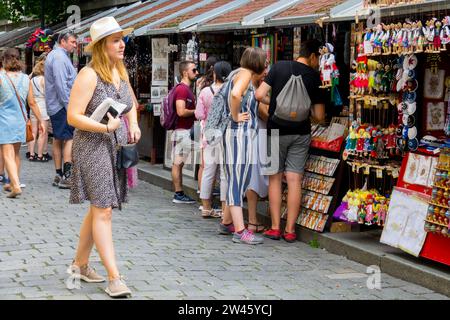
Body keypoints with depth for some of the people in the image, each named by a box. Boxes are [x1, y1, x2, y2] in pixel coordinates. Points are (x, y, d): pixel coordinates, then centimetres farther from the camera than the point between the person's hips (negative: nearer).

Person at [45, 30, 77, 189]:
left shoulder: (54, 55, 20)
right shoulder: (59, 57, -14)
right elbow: (61, 84, -21)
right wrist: (69, 106, -21)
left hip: (55, 105, 11)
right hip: (62, 105, -11)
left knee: (58, 139, 11)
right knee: (70, 138, -11)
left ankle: (59, 175, 15)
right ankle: (67, 175, -15)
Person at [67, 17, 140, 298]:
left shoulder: (121, 72, 9)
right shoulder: (89, 76, -14)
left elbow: (131, 103, 27)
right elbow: (73, 116, -18)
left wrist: (133, 125, 9)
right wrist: (106, 128, -24)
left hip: (118, 148, 8)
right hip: (93, 148, -8)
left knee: (99, 209, 15)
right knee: (103, 211, -10)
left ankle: (80, 264, 30)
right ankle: (115, 278, -11)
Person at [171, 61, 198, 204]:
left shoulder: (187, 89, 17)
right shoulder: (182, 89, -16)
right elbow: (181, 112, -24)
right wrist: (196, 111, -11)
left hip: (187, 130, 10)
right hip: (182, 131, -10)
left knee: (179, 163, 10)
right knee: (178, 163, -5)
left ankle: (180, 193, 13)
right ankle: (178, 194, -2)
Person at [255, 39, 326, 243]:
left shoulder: (279, 67, -3)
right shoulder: (314, 77, -1)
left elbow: (259, 95, -8)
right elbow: (319, 116, 0)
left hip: (276, 130, 0)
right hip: (301, 132, 0)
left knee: (275, 178, 8)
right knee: (294, 180, 3)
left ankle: (275, 228, 8)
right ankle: (290, 230, 4)